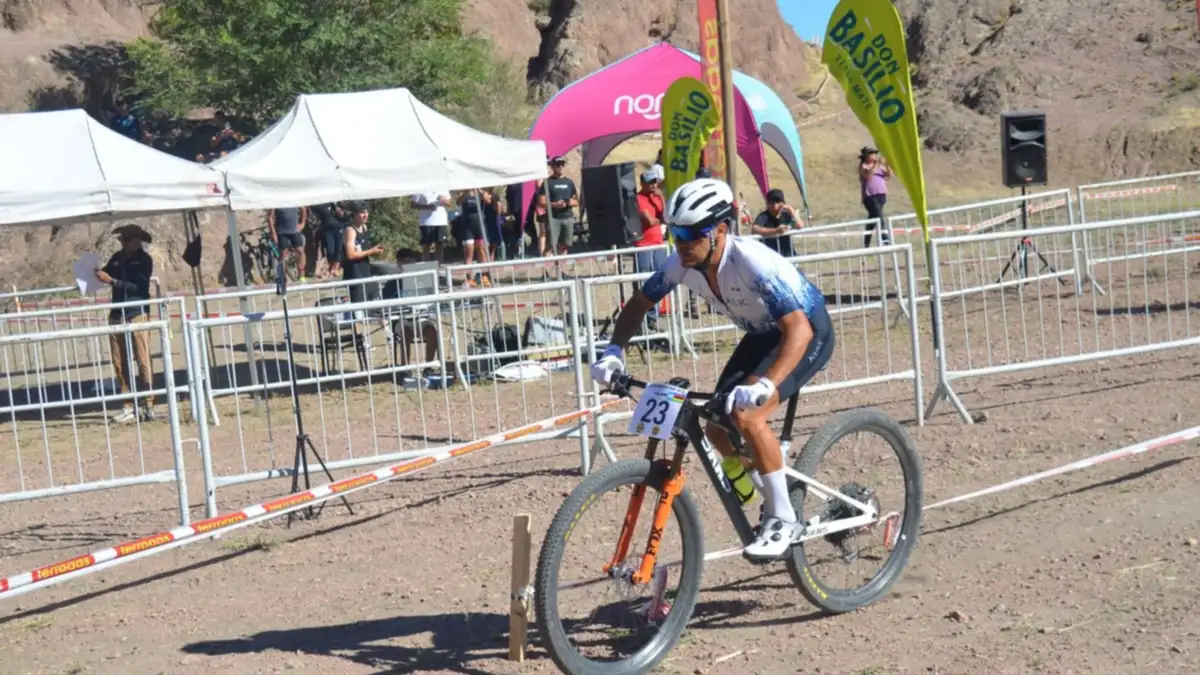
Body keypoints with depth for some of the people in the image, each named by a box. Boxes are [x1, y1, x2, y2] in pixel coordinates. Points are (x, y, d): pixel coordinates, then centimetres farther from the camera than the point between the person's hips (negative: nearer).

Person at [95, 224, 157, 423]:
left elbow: (138, 286, -14)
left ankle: (148, 407, -3)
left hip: (137, 315, -6)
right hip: (117, 315, 6)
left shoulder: (144, 260, -4)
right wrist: (97, 273, -5)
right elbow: (106, 274, 16)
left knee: (143, 362, -5)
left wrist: (112, 281, -19)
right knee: (119, 364, 5)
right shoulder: (117, 258, 10)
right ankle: (129, 407, 10)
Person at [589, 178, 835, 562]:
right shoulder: (682, 264, -16)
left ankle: (784, 520, -12)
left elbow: (798, 329, -44)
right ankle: (774, 496, 22)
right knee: (718, 427, -2)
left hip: (807, 332, -8)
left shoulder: (752, 262, -36)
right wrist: (615, 351, -15)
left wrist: (764, 384, -57)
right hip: (762, 334, 8)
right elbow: (639, 304, 1)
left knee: (747, 416, -26)